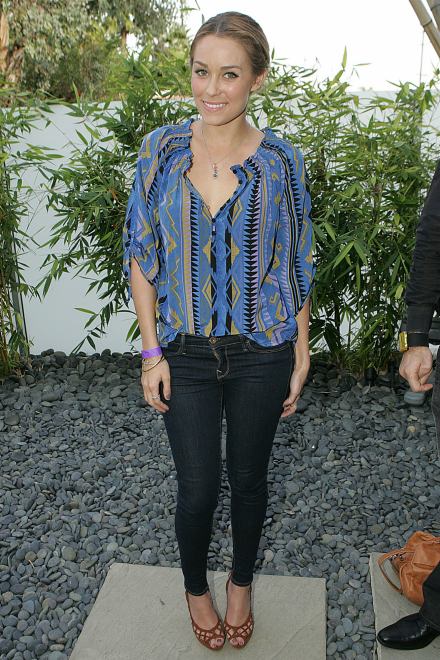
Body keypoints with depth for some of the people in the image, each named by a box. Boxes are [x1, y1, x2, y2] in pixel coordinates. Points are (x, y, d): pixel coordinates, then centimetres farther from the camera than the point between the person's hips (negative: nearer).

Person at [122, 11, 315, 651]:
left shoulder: (281, 160, -6)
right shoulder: (161, 149, -5)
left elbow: (298, 265, 1)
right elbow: (141, 257, -1)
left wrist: (301, 353, 1)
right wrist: (152, 351, -4)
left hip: (260, 353, 0)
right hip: (185, 352, 0)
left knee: (248, 479, 15)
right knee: (197, 488, 8)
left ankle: (241, 584, 44)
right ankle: (196, 587, 40)